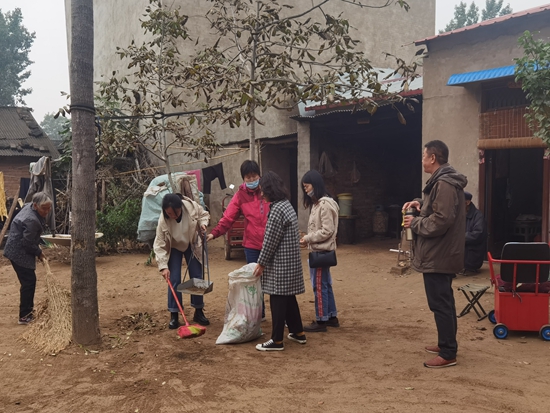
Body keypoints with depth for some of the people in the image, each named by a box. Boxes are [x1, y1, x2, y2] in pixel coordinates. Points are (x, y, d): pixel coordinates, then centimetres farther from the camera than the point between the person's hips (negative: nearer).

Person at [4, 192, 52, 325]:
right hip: (19, 253, -11)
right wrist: (39, 253, -9)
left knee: (29, 280, 18)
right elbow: (28, 243, -25)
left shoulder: (29, 206, 2)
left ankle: (29, 309, 32)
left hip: (19, 250, 11)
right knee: (28, 282, -8)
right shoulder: (32, 220, -30)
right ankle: (24, 316, -2)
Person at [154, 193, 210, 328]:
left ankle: (198, 312, 16)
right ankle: (174, 315, 4)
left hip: (192, 245, 2)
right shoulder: (163, 221, -32)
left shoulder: (192, 206, -30)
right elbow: (159, 245, -26)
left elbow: (204, 214, -7)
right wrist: (163, 266, -31)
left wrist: (202, 224, -27)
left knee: (197, 278, 3)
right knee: (174, 280, -7)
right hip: (173, 248, -2)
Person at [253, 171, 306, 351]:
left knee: (278, 300, -2)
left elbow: (271, 240, -19)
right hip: (290, 260, 10)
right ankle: (298, 333, 27)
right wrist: (264, 261, 22)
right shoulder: (286, 204, 12)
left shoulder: (277, 209, -19)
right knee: (288, 297, 17)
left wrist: (261, 263, -9)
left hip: (280, 262, -10)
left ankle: (277, 341, 7)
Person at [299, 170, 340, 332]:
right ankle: (332, 317, 25)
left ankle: (321, 321, 7)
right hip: (319, 250, 10)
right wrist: (308, 238, 2)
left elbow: (327, 231, -20)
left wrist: (308, 239, -15)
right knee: (325, 285, 15)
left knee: (319, 286, -2)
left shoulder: (325, 204, -17)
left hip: (322, 251, -10)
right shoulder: (317, 203, 13)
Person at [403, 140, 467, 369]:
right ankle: (446, 344, 32)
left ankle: (448, 354, 5)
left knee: (440, 304, -3)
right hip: (442, 254, 11)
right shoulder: (445, 181, 14)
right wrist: (421, 203, 10)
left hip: (438, 255, -11)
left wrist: (415, 223, -14)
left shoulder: (444, 184, -21)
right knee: (444, 302, 19)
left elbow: (441, 220, -28)